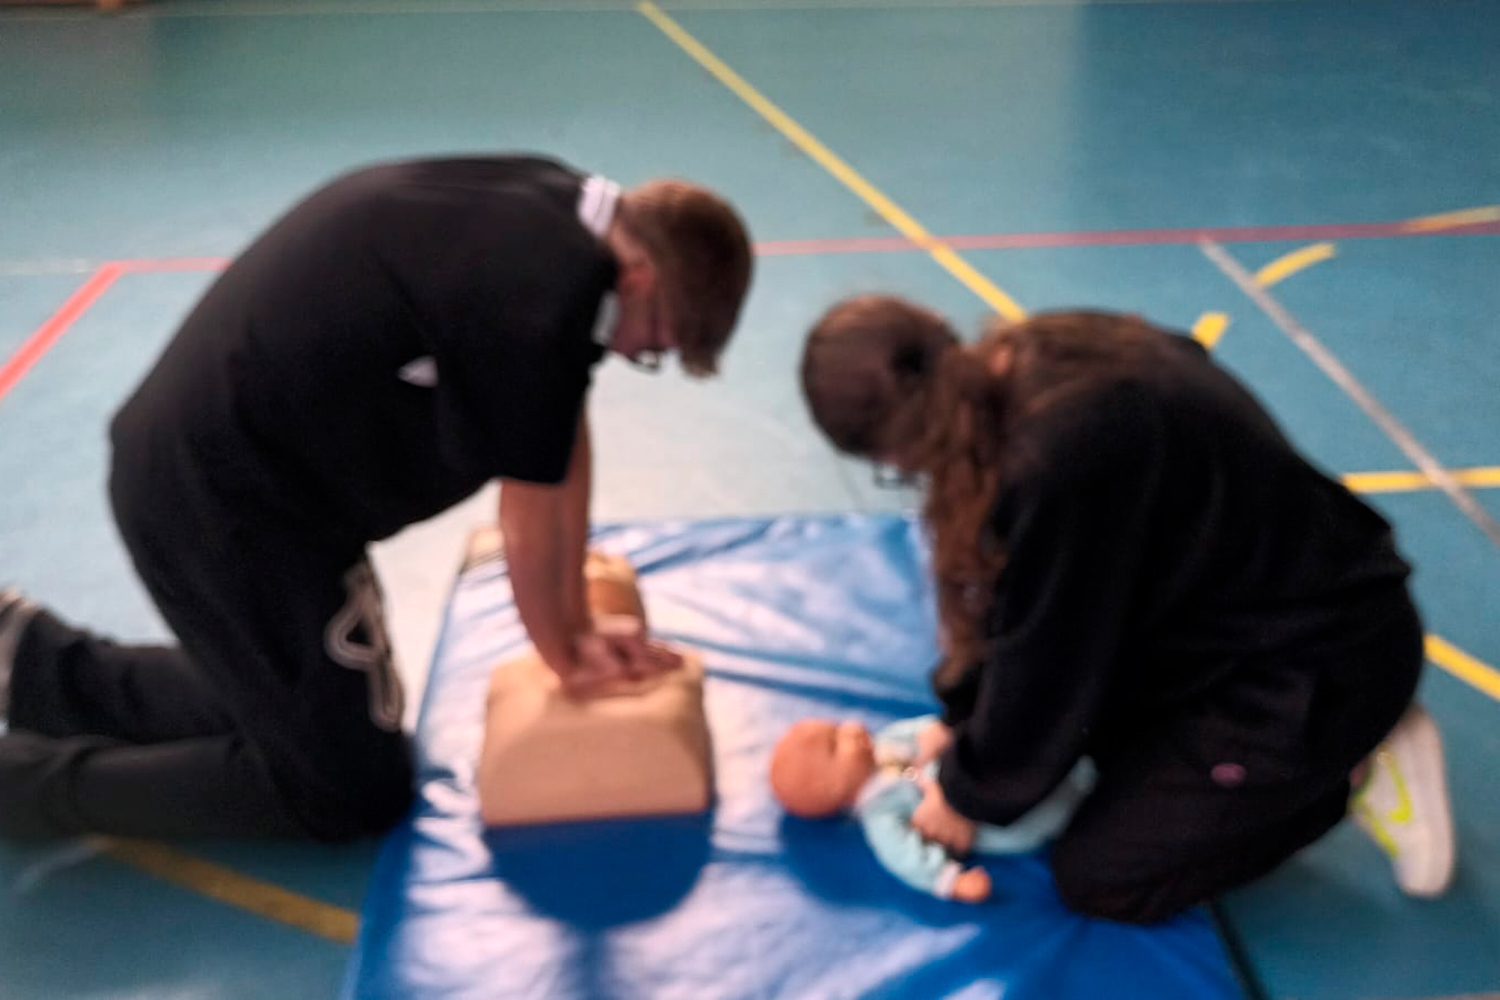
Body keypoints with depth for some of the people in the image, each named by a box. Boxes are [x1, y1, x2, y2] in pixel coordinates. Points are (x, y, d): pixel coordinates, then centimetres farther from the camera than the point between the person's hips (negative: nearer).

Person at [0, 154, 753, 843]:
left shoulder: (550, 207, 3)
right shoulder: (546, 293, -26)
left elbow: (564, 441, 8)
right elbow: (533, 515, -12)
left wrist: (576, 626, 13)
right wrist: (567, 655, 7)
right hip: (227, 501, -9)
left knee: (292, 701, 24)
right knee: (354, 792, 4)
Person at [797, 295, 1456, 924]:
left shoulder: (1062, 451, -32)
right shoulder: (1031, 362, -5)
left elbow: (1047, 655, -19)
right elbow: (1025, 601, 5)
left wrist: (969, 793, -3)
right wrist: (962, 718, 6)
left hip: (1320, 662, -9)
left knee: (1095, 877, -3)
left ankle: (1353, 776, 6)